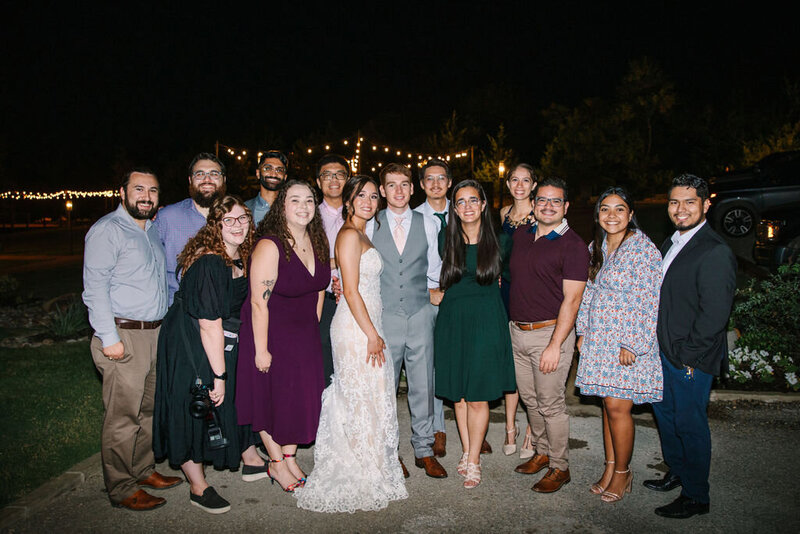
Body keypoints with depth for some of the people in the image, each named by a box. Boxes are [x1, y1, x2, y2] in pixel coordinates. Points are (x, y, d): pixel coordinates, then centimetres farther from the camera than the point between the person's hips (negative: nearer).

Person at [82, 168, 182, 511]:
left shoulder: (153, 231, 17)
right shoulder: (107, 230, -8)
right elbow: (95, 286, -14)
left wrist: (166, 325, 17)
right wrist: (109, 337, -19)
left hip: (156, 333, 8)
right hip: (123, 335, -8)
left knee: (148, 408, 16)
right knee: (123, 416, -1)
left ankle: (143, 470, 30)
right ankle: (121, 489, 12)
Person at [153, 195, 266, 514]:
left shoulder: (240, 259, 1)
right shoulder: (208, 263, -27)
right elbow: (210, 324, -27)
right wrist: (219, 375, -22)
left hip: (225, 346, 9)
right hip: (190, 348, -9)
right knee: (194, 411, 5)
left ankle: (251, 461, 39)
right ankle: (198, 488, 23)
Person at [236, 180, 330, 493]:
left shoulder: (317, 241, -1)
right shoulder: (270, 246, -22)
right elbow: (258, 302, -22)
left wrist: (314, 328, 9)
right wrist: (261, 349, -20)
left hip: (306, 333, 6)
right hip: (271, 332, -6)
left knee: (303, 396, 12)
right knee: (272, 396, 8)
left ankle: (290, 458, 31)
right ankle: (276, 464, 27)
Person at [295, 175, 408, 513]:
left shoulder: (362, 235, 16)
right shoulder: (349, 235, -13)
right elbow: (351, 291, -18)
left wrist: (374, 332, 13)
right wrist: (372, 335, -16)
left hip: (366, 325, 9)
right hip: (356, 329, -9)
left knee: (371, 400, 15)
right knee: (362, 401, 1)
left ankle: (365, 470, 29)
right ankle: (362, 481, 16)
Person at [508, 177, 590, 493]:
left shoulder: (573, 245, -11)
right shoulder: (521, 234, 8)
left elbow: (571, 299, -15)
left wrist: (555, 345, -19)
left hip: (550, 333, -6)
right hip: (517, 331, 6)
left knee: (551, 404, 3)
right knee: (529, 398, 17)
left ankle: (560, 467, 20)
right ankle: (542, 452, 36)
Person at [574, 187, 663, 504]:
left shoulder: (643, 250, -12)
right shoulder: (596, 248, 9)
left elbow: (650, 302, -15)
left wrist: (632, 344, -16)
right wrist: (583, 332, 12)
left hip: (629, 345, -6)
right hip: (599, 341, 6)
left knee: (617, 407, -3)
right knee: (609, 404, 13)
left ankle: (623, 473, 17)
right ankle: (610, 468, 25)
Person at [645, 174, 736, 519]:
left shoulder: (715, 253, -19)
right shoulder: (671, 244, 9)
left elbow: (714, 314, -22)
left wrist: (688, 356, -17)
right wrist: (656, 344, 10)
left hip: (691, 360, -9)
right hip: (663, 350, 9)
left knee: (689, 424, 5)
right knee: (664, 413, 21)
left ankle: (696, 497, 24)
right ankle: (677, 473, 43)